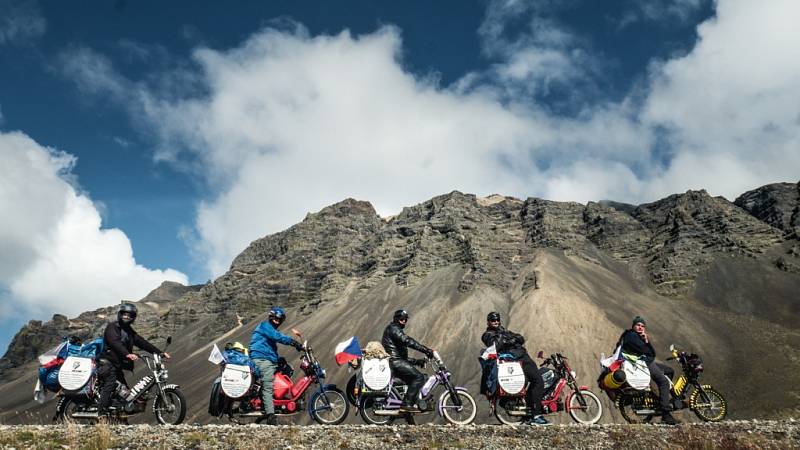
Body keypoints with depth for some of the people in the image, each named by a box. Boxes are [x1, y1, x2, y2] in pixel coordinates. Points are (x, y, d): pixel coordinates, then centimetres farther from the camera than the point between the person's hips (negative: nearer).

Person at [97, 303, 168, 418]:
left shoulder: (129, 331, 19)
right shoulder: (112, 327, -5)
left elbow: (142, 343, 13)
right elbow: (115, 343, -22)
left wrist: (160, 353, 3)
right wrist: (127, 354, -40)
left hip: (119, 364, 8)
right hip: (107, 362, -8)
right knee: (110, 383, -24)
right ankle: (102, 412, -28)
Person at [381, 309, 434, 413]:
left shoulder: (396, 330, 28)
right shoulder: (392, 328, -3)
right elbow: (407, 341, -21)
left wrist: (416, 361, 19)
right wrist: (426, 350, -25)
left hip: (397, 361, 10)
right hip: (395, 362, -10)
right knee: (419, 377, -15)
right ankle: (407, 404, -20)